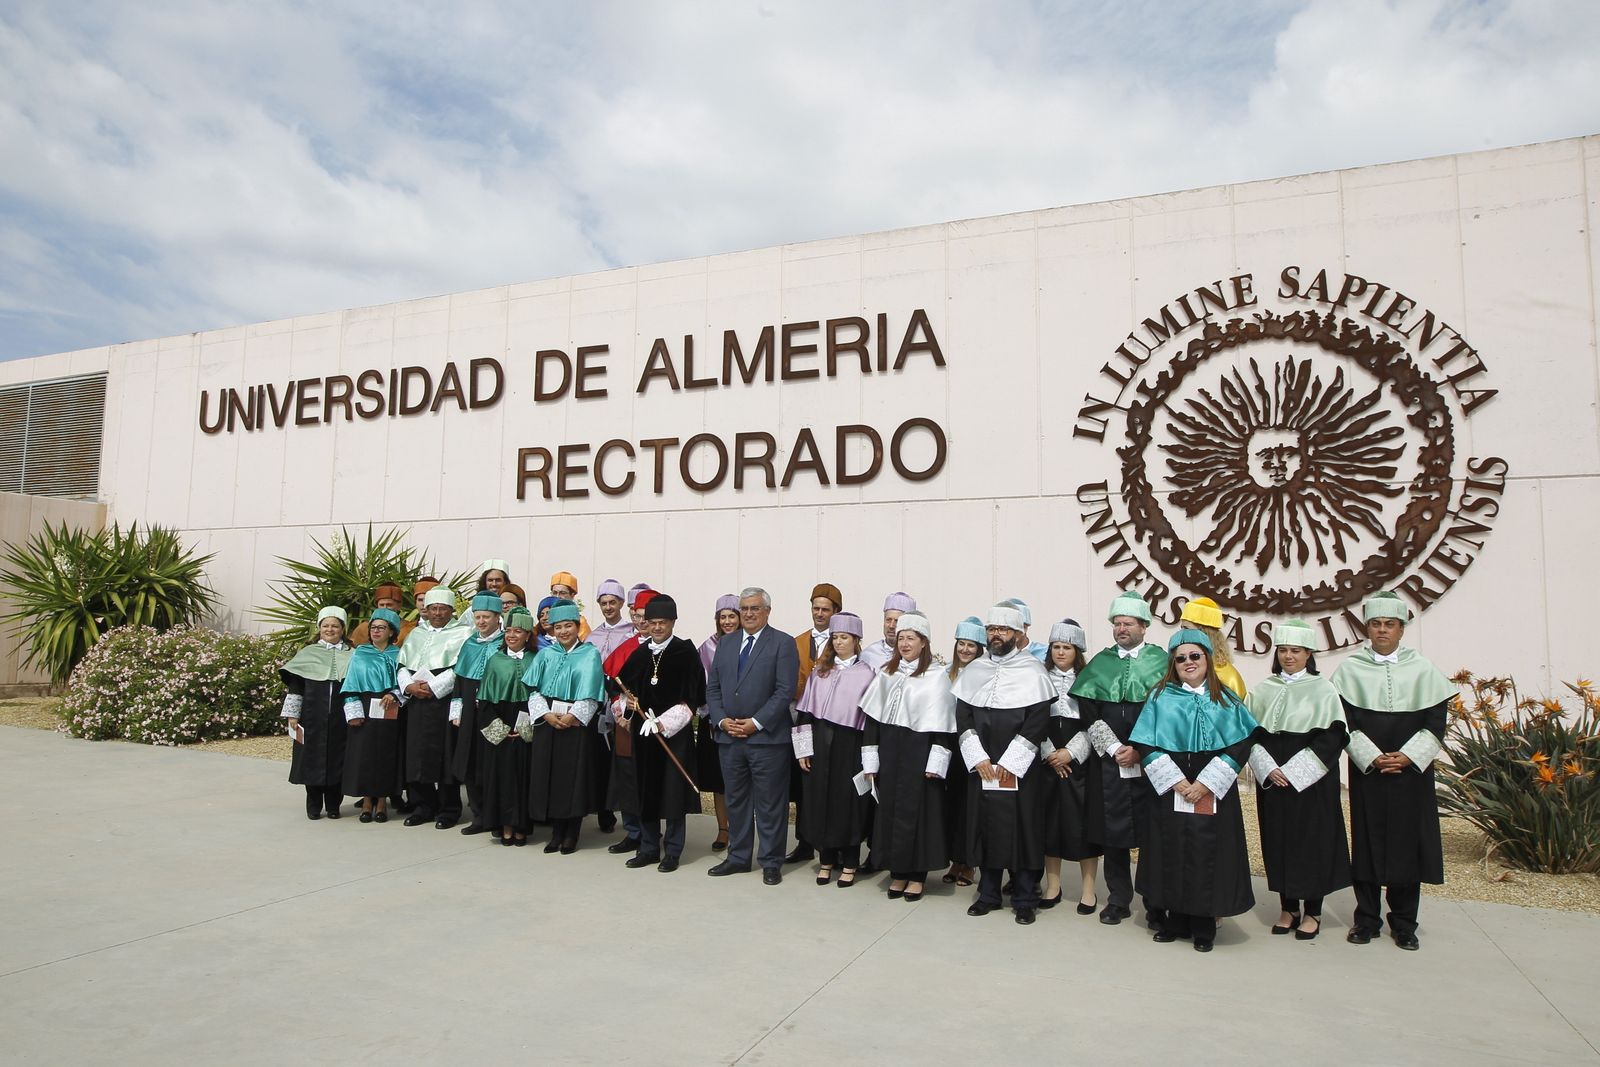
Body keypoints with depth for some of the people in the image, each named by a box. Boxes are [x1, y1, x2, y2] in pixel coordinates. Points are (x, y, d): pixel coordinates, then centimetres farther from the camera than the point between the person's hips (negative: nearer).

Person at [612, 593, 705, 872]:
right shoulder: (639, 654, 8)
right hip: (642, 732, 5)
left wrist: (663, 723, -16)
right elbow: (624, 688, 19)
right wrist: (626, 706, -2)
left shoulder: (686, 652, -6)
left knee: (673, 792, 1)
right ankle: (649, 848, 22)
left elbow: (692, 697, -9)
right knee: (644, 791, 9)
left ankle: (672, 852, 13)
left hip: (675, 732, -5)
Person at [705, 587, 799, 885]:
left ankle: (771, 862, 15)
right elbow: (712, 687, 12)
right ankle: (738, 857, 27)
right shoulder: (726, 643, 13)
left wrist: (757, 723, -16)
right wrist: (721, 720, -4)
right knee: (735, 801, 14)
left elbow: (785, 690, -11)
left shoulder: (783, 643, -4)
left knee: (769, 804, 3)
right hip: (729, 737, 5)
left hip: (767, 737, -5)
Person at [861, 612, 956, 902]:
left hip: (918, 752, -4)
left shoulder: (936, 677, -5)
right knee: (889, 809, 7)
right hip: (889, 751, 4)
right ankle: (898, 872, 19)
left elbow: (942, 723, -9)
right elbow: (872, 717, 7)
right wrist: (870, 760, 2)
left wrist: (935, 763, -14)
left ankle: (917, 875, 15)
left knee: (917, 809, 1)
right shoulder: (886, 674, 9)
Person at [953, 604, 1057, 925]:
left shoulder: (1033, 671, -3)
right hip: (980, 766, 3)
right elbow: (963, 717, 5)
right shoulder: (974, 671, 7)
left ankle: (1025, 899, 14)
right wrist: (979, 759, -6)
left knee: (1022, 830, 2)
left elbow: (1038, 722, -9)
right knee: (984, 827, 8)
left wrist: (1008, 762, -13)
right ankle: (988, 894, 21)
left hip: (1020, 767, -3)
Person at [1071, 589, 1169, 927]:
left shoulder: (1161, 661, 1)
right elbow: (1088, 710, 3)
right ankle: (1118, 900, 18)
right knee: (1112, 830, 6)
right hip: (1108, 761, 2)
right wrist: (1114, 749, -7)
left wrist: (1139, 750, -11)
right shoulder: (1100, 664, 8)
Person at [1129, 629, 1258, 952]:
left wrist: (1205, 783, -12)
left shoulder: (1226, 700, 4)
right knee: (1172, 855, 4)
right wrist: (1176, 781, -11)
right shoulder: (1161, 697, 4)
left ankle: (1204, 927, 16)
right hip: (1170, 791, 1)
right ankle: (1176, 921, 19)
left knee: (1208, 855, 2)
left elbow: (1239, 746, -3)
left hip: (1213, 792, 0)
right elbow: (1146, 745, -1)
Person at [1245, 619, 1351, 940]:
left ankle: (1312, 912, 16)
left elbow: (1332, 736, -9)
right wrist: (1268, 768, -10)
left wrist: (1293, 771, -14)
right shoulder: (1263, 690, 6)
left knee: (1311, 841, 3)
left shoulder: (1323, 690, -3)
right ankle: (1289, 908, 20)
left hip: (1310, 781, -3)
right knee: (1278, 841, 8)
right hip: (1272, 779, 3)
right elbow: (1252, 734, 5)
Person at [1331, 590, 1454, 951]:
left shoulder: (1422, 670, 3)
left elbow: (1435, 723, 0)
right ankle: (1367, 919, 14)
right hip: (1367, 772, -1)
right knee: (1368, 841, 3)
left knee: (1408, 841, 5)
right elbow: (1345, 723, -2)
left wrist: (1407, 756, -12)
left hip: (1412, 772, 1)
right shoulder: (1350, 669, 1)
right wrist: (1373, 757, -13)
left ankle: (1404, 924, 17)